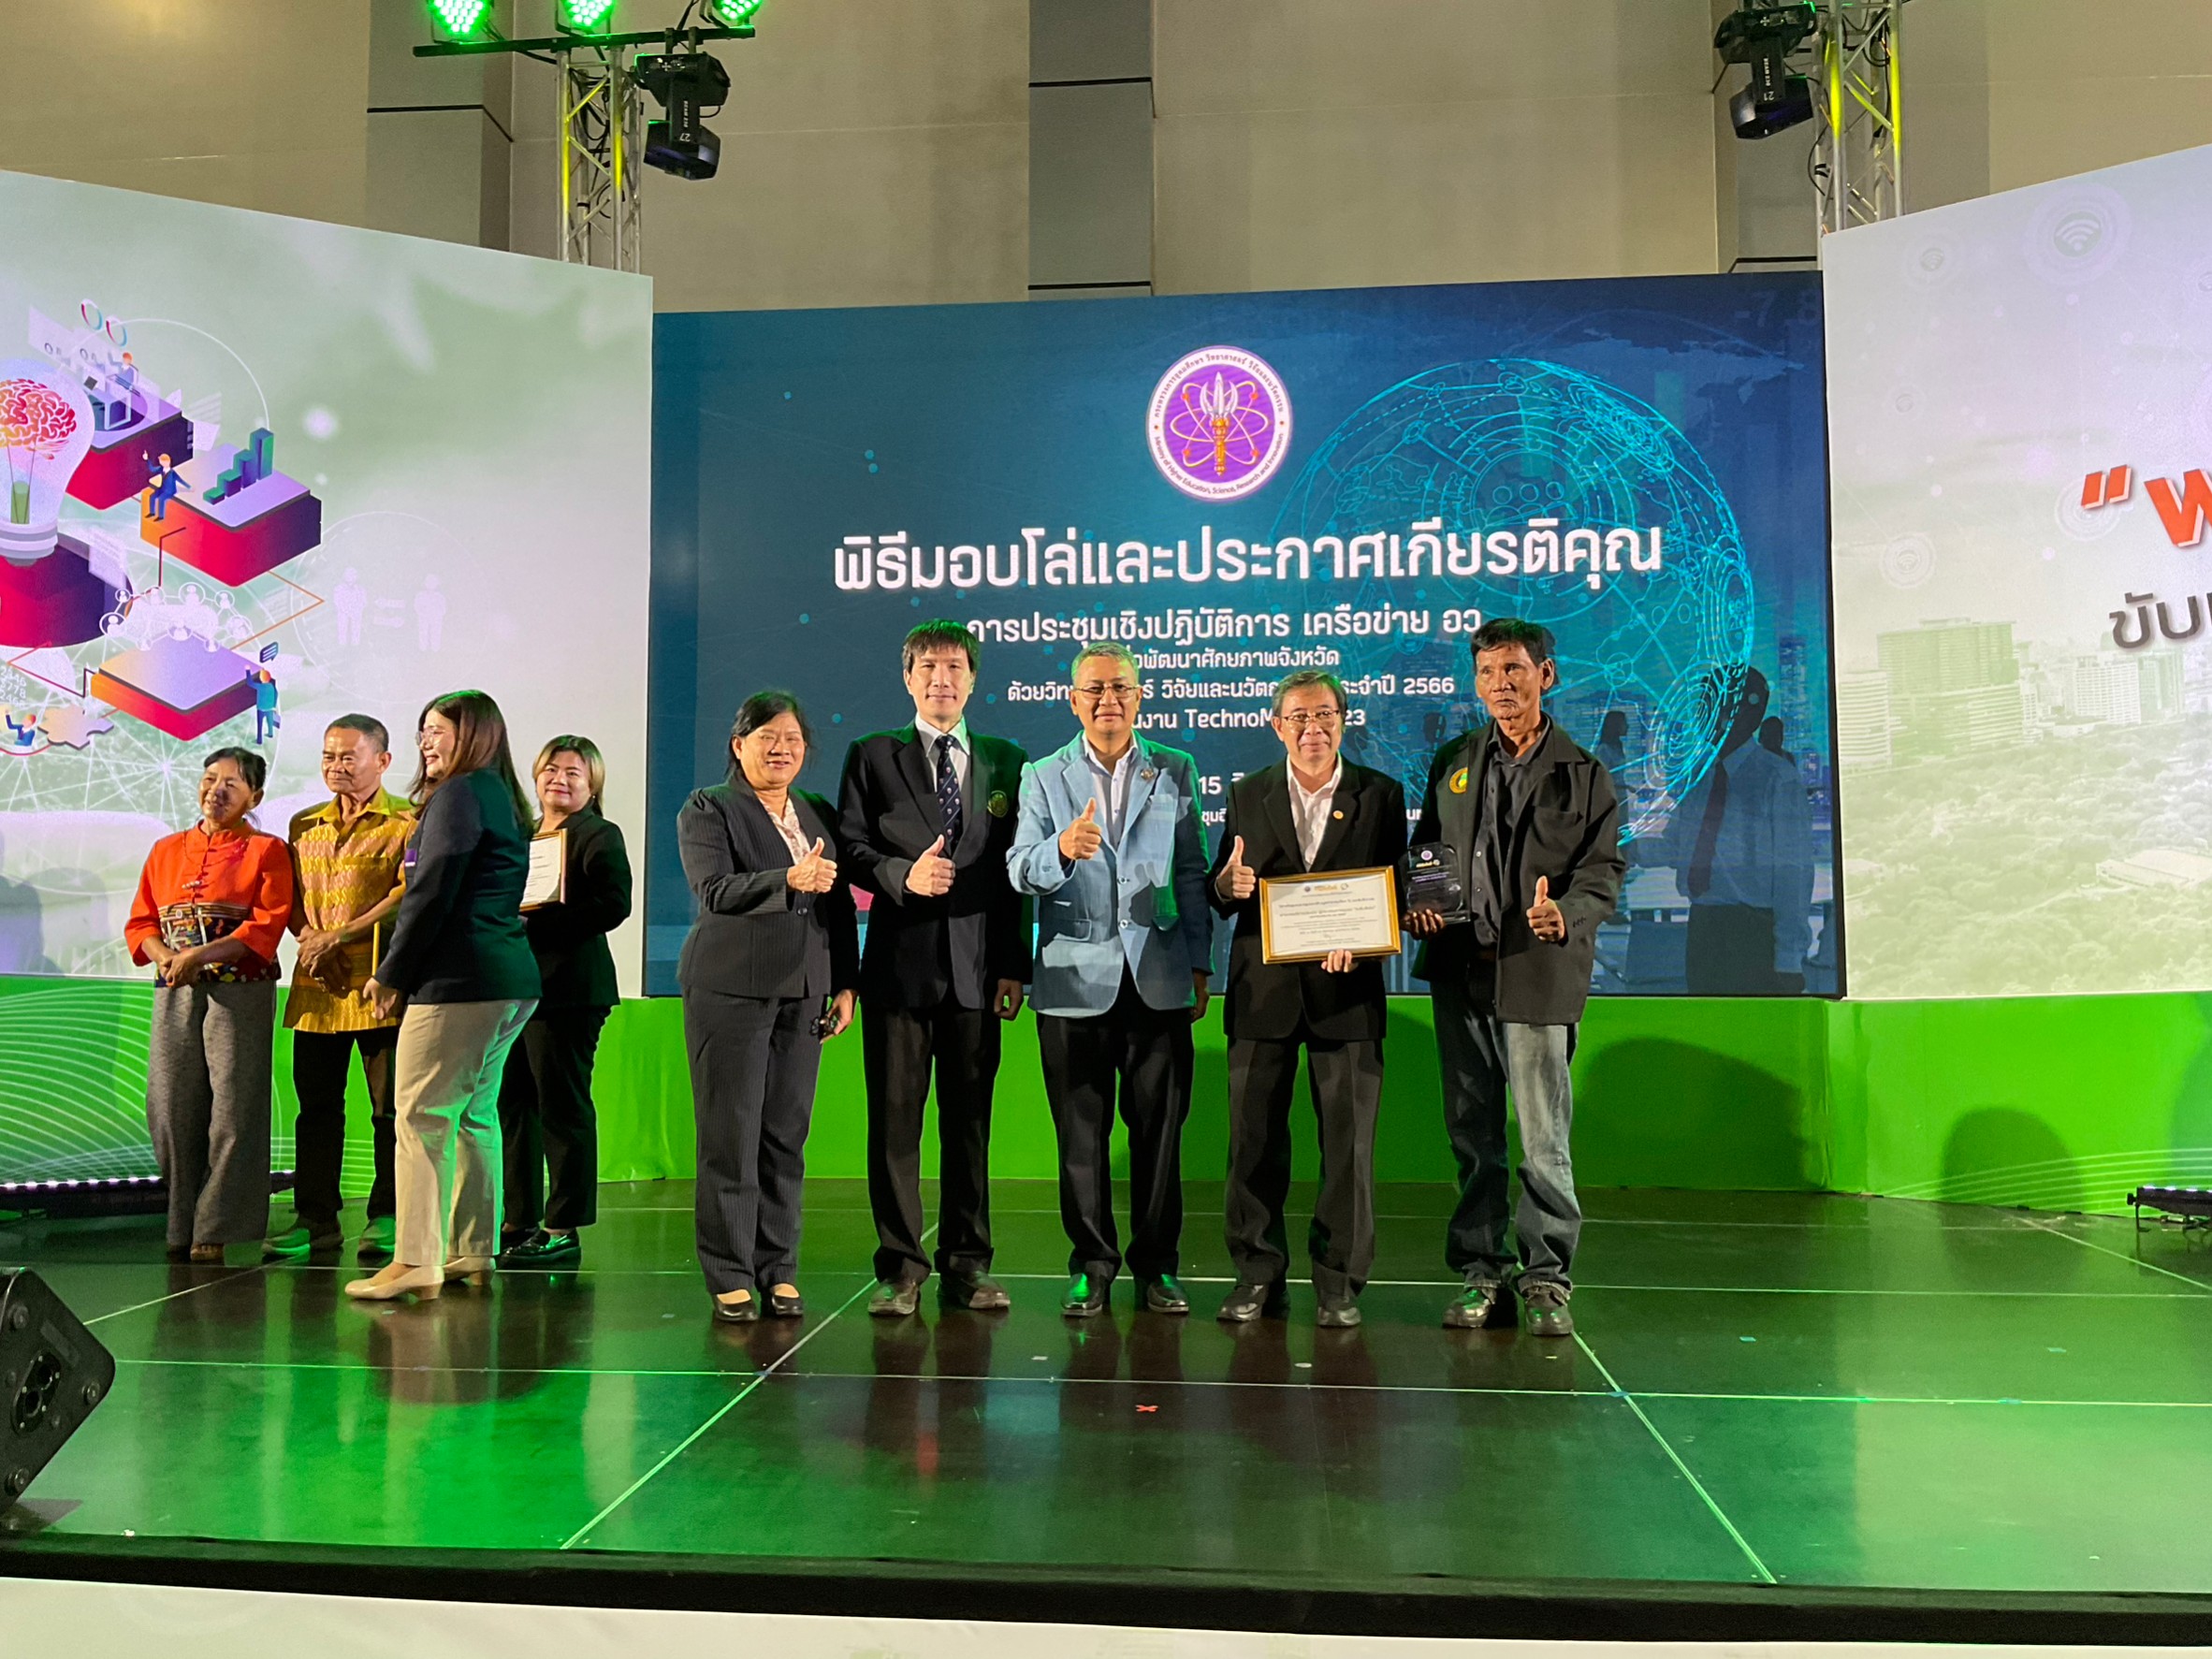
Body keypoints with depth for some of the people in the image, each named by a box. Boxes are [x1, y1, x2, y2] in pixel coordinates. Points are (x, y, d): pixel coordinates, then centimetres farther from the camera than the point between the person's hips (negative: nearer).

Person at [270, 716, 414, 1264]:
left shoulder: (406, 823, -2)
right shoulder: (303, 825, 17)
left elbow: (409, 896, -12)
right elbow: (292, 897, 17)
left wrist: (340, 936, -15)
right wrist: (310, 939, -4)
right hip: (316, 987, 6)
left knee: (389, 1106, -1)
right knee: (316, 1105, 9)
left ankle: (386, 1218, 7)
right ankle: (315, 1218, 17)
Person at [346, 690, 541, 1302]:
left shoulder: (459, 793, -8)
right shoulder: (503, 797, 20)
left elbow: (432, 892, -14)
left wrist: (390, 973, -7)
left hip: (458, 980, -10)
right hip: (512, 977, 10)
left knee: (421, 1115, -6)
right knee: (475, 1114, 13)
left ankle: (415, 1261, -6)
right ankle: (472, 1252, 18)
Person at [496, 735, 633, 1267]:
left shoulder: (600, 836, -2)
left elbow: (613, 905, -16)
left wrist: (537, 918, -20)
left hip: (566, 987, -8)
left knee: (562, 1104, -4)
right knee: (512, 1104, 11)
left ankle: (564, 1229, 3)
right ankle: (521, 1222, 21)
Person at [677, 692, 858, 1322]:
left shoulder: (820, 814, 15)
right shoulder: (707, 810, 0)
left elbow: (842, 907, 17)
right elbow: (714, 890, -15)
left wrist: (846, 985, 9)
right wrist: (790, 879, -29)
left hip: (802, 992, 4)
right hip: (731, 987, -4)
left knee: (787, 1134, 6)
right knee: (731, 1134, -1)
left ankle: (780, 1271, 14)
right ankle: (731, 1277, 7)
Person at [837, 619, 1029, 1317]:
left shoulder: (1006, 760, 11)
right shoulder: (872, 756, 8)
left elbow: (1017, 871, 7)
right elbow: (850, 848, 2)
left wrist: (1014, 965, 1)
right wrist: (903, 874, -18)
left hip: (977, 966, 1)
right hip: (899, 961, -1)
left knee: (969, 1118, 6)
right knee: (895, 1117, 2)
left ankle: (966, 1266, 16)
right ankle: (900, 1267, 11)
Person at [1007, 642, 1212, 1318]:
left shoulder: (1176, 771, 9)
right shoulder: (1043, 777, 6)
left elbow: (1192, 873, 9)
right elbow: (1021, 871, -6)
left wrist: (1200, 961, 5)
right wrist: (1064, 848, -27)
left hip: (1158, 977, 1)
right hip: (1075, 977, 0)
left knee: (1159, 1126, 5)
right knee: (1081, 1130, 5)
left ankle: (1157, 1264, 17)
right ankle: (1092, 1264, 18)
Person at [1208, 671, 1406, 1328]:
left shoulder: (1380, 795, 6)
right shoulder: (1248, 795, 10)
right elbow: (1220, 893, 9)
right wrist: (1226, 885, -15)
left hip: (1346, 986, -1)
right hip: (1263, 986, 1)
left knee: (1349, 1138, 1)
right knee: (1254, 1135, 3)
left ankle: (1339, 1281, 12)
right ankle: (1257, 1274, 16)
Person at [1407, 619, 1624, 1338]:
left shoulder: (1584, 773, 5)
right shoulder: (1452, 762, 14)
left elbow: (1605, 867, 0)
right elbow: (1425, 848, 18)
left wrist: (1568, 913, -20)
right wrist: (1416, 903, -2)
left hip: (1539, 975, -3)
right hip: (1459, 969, 3)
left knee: (1543, 1138, -2)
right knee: (1472, 1134, 8)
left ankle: (1547, 1279, 10)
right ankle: (1480, 1275, 17)